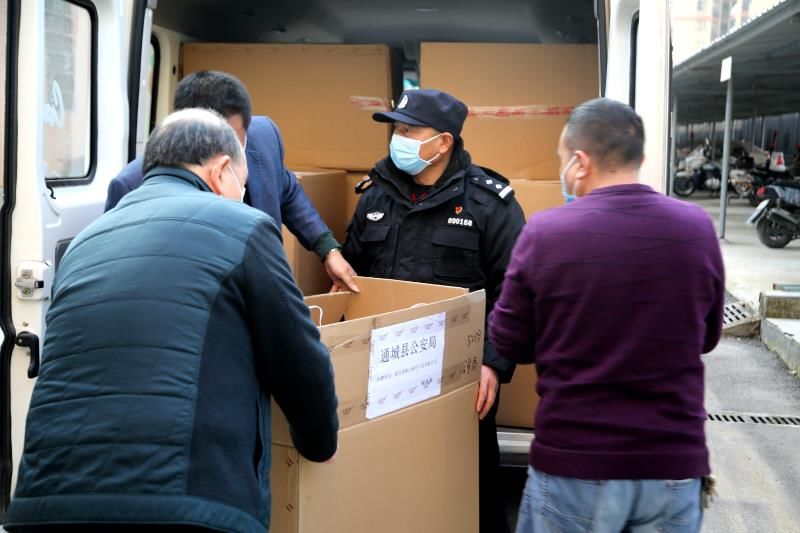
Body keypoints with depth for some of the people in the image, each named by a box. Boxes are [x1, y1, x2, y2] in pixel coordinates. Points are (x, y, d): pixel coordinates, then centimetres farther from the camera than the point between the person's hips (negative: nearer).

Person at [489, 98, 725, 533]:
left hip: (573, 463, -2)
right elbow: (706, 338, 10)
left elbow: (508, 344, 0)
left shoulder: (544, 232, -12)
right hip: (674, 464, 2)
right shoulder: (697, 227, -5)